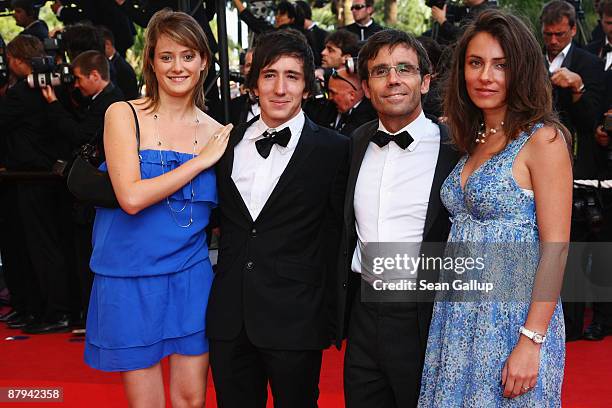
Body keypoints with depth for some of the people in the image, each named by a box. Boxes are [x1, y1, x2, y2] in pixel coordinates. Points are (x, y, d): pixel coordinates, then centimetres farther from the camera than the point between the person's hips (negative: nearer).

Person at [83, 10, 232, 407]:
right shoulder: (124, 115, -6)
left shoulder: (216, 132, 4)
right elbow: (131, 197, -19)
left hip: (191, 277, 3)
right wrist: (201, 161, -15)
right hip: (130, 280, -2)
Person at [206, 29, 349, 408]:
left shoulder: (334, 150, -5)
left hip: (294, 320, -4)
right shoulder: (229, 142, 8)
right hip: (229, 318, 4)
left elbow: (337, 235, -2)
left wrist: (328, 314, -4)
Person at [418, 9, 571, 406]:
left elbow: (555, 247, -14)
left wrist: (530, 343, -19)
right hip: (458, 319, 7)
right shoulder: (474, 141, 11)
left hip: (513, 319, -7)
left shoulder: (542, 139, -10)